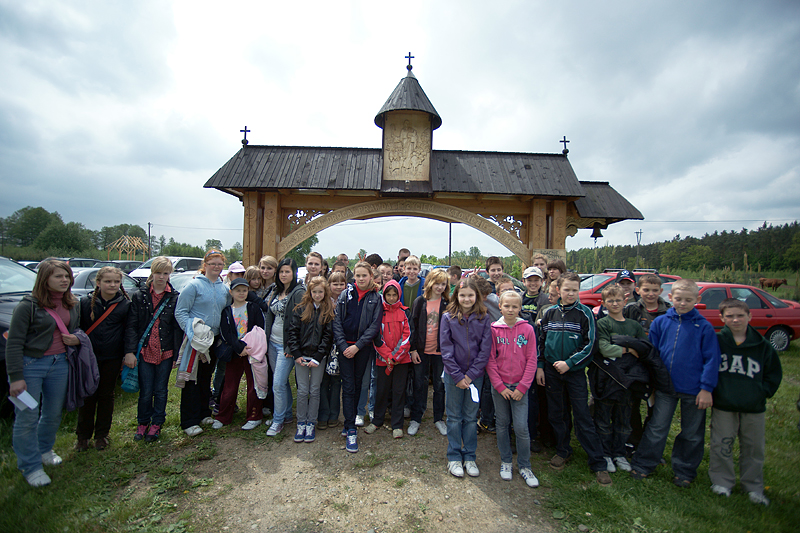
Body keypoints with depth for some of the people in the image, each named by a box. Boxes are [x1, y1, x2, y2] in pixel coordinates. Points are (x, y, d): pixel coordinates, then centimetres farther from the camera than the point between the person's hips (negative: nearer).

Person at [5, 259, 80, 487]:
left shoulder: (73, 305, 5)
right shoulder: (28, 305, -13)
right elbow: (14, 343, -12)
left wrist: (76, 339, -3)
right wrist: (15, 377, -14)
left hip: (59, 364, 5)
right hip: (30, 365, -5)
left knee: (54, 414, 17)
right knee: (27, 418, 3)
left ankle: (44, 449, 41)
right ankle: (30, 466, 19)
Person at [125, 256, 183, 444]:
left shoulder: (175, 298, 1)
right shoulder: (139, 296, 2)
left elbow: (178, 328, 1)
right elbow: (131, 326, 0)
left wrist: (176, 354, -3)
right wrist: (130, 350, -10)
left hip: (165, 352, 0)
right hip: (144, 351, 0)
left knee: (160, 391, 11)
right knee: (145, 392, 7)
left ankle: (157, 424, 29)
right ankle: (142, 423, 30)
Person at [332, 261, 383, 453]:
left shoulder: (376, 298, 0)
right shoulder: (345, 295, 2)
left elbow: (375, 326, -6)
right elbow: (337, 321, 0)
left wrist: (357, 346, -13)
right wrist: (343, 345, -10)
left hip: (363, 348, 0)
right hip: (345, 346, 0)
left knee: (358, 385, 10)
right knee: (348, 386, -2)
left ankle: (349, 424, 26)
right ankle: (351, 430, 3)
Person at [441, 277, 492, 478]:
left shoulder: (484, 319, -3)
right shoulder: (448, 318, -6)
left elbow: (485, 350, -5)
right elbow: (446, 350, -7)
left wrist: (470, 375, -10)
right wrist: (458, 376, -11)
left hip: (475, 376, 1)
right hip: (453, 375, -1)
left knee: (471, 417, 13)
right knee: (454, 417, 10)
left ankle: (470, 457, 28)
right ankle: (454, 458, 24)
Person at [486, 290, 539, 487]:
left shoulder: (527, 329, -4)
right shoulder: (494, 329, -5)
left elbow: (531, 360, -3)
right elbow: (490, 360, -4)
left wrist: (522, 387, -8)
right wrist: (500, 386, -8)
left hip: (520, 386, 0)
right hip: (499, 385, 1)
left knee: (521, 427, 0)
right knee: (502, 424, 12)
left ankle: (524, 466, 21)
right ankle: (505, 462, 31)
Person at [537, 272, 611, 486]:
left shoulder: (585, 313, -6)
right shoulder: (549, 313, 3)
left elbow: (589, 344, -8)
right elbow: (541, 341, 9)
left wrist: (569, 363, -15)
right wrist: (539, 367, 4)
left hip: (575, 371, -3)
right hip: (551, 371, 3)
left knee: (583, 416, -1)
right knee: (555, 413, 12)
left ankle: (598, 463, 11)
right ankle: (563, 451, 30)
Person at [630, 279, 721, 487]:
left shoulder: (704, 327, -6)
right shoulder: (660, 322, -2)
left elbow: (711, 359, -4)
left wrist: (706, 388, -8)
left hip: (694, 390, -1)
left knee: (691, 434, 15)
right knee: (656, 429, 10)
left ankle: (684, 471, 34)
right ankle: (642, 465, 24)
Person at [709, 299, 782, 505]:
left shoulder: (762, 346, 0)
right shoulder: (716, 341, -5)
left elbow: (774, 374, 9)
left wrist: (762, 393, -1)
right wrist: (711, 391, -2)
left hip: (754, 408, 2)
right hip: (723, 406, -2)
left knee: (754, 449, 13)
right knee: (721, 446, 7)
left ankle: (753, 487, 30)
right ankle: (722, 481, 22)